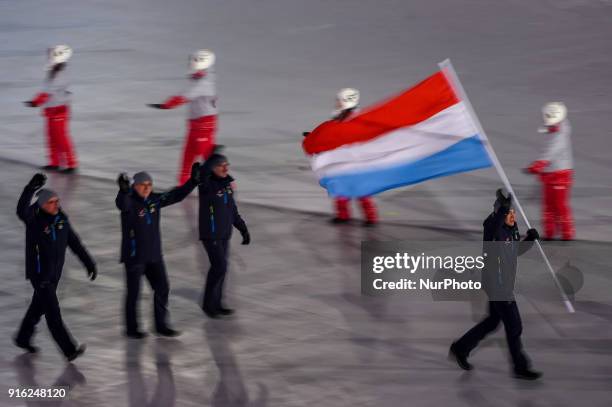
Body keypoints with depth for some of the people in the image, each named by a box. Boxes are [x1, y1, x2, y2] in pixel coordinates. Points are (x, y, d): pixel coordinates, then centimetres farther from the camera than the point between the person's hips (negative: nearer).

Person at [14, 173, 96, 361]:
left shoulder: (61, 218, -2)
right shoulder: (34, 218, -19)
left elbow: (74, 242, 4)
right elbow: (21, 210, -43)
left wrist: (89, 262, 1)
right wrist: (31, 187, -56)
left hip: (54, 273, 7)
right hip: (39, 273, -7)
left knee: (39, 307, 22)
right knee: (53, 312, -9)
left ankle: (23, 338, 43)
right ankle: (69, 350, -10)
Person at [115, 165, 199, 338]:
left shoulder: (155, 200, 2)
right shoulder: (129, 201, -18)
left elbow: (176, 195, 10)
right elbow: (121, 204, -41)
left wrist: (193, 181, 1)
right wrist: (123, 190, -63)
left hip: (154, 255, 6)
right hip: (134, 256, -6)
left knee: (162, 289, 10)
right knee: (133, 293, 4)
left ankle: (161, 325, 24)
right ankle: (131, 329, 19)